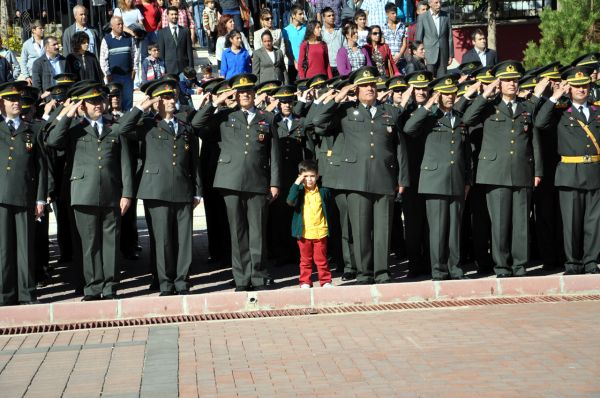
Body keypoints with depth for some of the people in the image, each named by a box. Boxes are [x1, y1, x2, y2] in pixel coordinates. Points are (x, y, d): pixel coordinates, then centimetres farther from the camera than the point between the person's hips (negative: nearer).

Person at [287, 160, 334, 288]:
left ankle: (325, 281, 13)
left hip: (320, 232, 0)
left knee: (321, 258, 5)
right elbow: (290, 201, -22)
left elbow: (328, 207, 19)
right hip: (304, 233, 0)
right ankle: (305, 282, 16)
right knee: (305, 259, 9)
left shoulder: (323, 192, 2)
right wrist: (296, 184, -22)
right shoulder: (299, 192, -2)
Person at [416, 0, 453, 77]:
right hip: (429, 55, -2)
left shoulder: (446, 16, 6)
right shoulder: (422, 17, -2)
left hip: (443, 55, 2)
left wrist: (451, 55, 7)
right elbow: (418, 38, -1)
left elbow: (450, 37, 9)